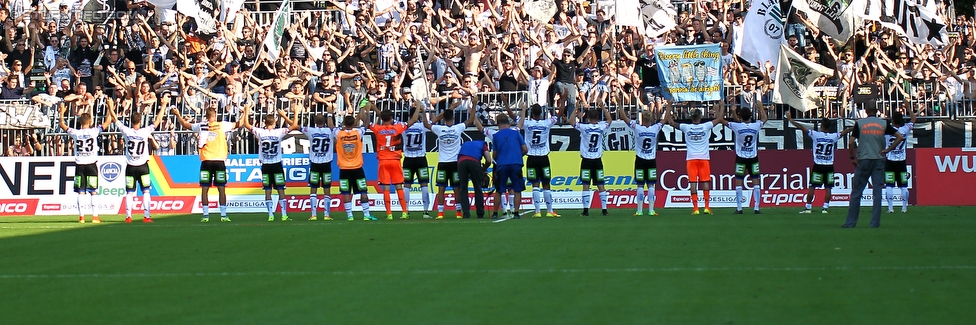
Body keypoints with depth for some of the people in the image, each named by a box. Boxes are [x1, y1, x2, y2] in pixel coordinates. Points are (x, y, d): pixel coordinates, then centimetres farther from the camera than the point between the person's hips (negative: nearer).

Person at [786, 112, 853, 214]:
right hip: (829, 166, 1)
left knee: (812, 187, 5)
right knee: (828, 188, 5)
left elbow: (801, 127, -5)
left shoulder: (815, 135, -8)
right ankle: (825, 208, 2)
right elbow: (844, 132, 11)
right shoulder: (833, 136, -3)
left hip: (818, 166, -1)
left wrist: (789, 119, 2)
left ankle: (808, 207, 6)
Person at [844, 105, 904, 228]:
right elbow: (900, 137, 1)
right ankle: (875, 222, 1)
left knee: (856, 192, 4)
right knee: (877, 192, 4)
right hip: (879, 160, 1)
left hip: (863, 160, -1)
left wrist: (853, 157, 3)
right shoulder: (884, 124, 4)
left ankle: (851, 222, 4)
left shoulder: (860, 123, 0)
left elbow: (851, 142, -7)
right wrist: (888, 150, 3)